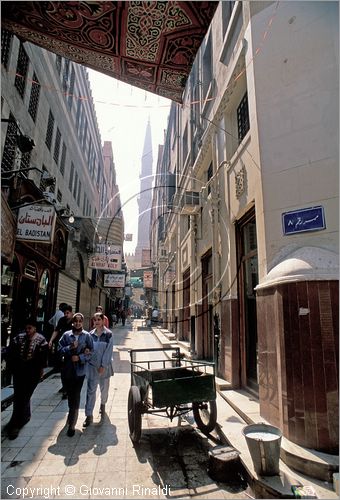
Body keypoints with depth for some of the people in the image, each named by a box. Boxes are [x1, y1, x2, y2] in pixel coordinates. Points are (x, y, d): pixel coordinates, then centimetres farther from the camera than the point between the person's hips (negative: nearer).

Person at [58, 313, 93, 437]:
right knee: (69, 394, 18)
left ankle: (72, 424, 11)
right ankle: (72, 414, 44)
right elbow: (59, 349, -4)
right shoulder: (66, 335, 0)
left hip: (79, 371, -2)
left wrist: (79, 358, -18)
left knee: (75, 397, 0)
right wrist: (70, 347, -19)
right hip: (67, 370, 2)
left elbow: (91, 352, -6)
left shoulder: (87, 336, -4)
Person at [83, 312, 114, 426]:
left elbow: (108, 351, -11)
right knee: (91, 390, 0)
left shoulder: (108, 334, -9)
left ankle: (103, 405, 43)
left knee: (104, 388, 16)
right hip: (92, 365, 1)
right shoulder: (91, 334, -1)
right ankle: (89, 416, 8)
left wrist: (103, 366, -14)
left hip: (104, 366, -1)